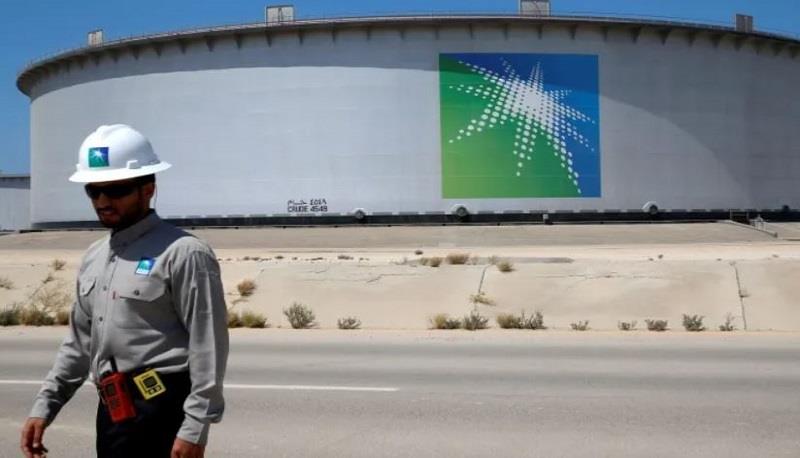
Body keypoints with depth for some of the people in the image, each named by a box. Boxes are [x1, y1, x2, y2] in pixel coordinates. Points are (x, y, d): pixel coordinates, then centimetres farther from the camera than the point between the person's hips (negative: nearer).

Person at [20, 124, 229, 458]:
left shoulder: (182, 253, -12)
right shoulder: (93, 258, 15)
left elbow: (207, 346, -16)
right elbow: (79, 341, 22)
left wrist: (195, 427, -19)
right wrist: (44, 406, 16)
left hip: (161, 413, -8)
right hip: (112, 412, 9)